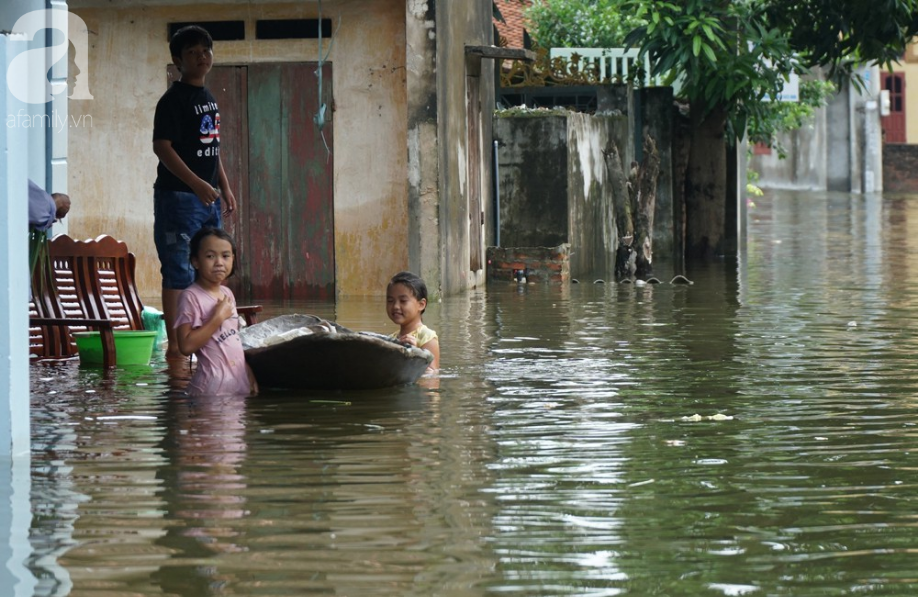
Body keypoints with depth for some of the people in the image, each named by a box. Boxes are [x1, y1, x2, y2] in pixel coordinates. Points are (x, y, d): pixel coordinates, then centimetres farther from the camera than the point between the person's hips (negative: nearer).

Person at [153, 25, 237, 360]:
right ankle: (174, 343, -6)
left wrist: (225, 188, 19)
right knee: (179, 272, -9)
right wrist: (197, 184, -25)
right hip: (178, 196, -9)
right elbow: (162, 146, -19)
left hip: (207, 198, 9)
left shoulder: (208, 98, 16)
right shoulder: (174, 100, -11)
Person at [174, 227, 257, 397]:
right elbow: (186, 346, -21)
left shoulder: (227, 294, 12)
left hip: (240, 383, 7)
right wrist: (218, 317, -18)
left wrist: (248, 373, 15)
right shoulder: (190, 297, -11)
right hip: (212, 386, -7)